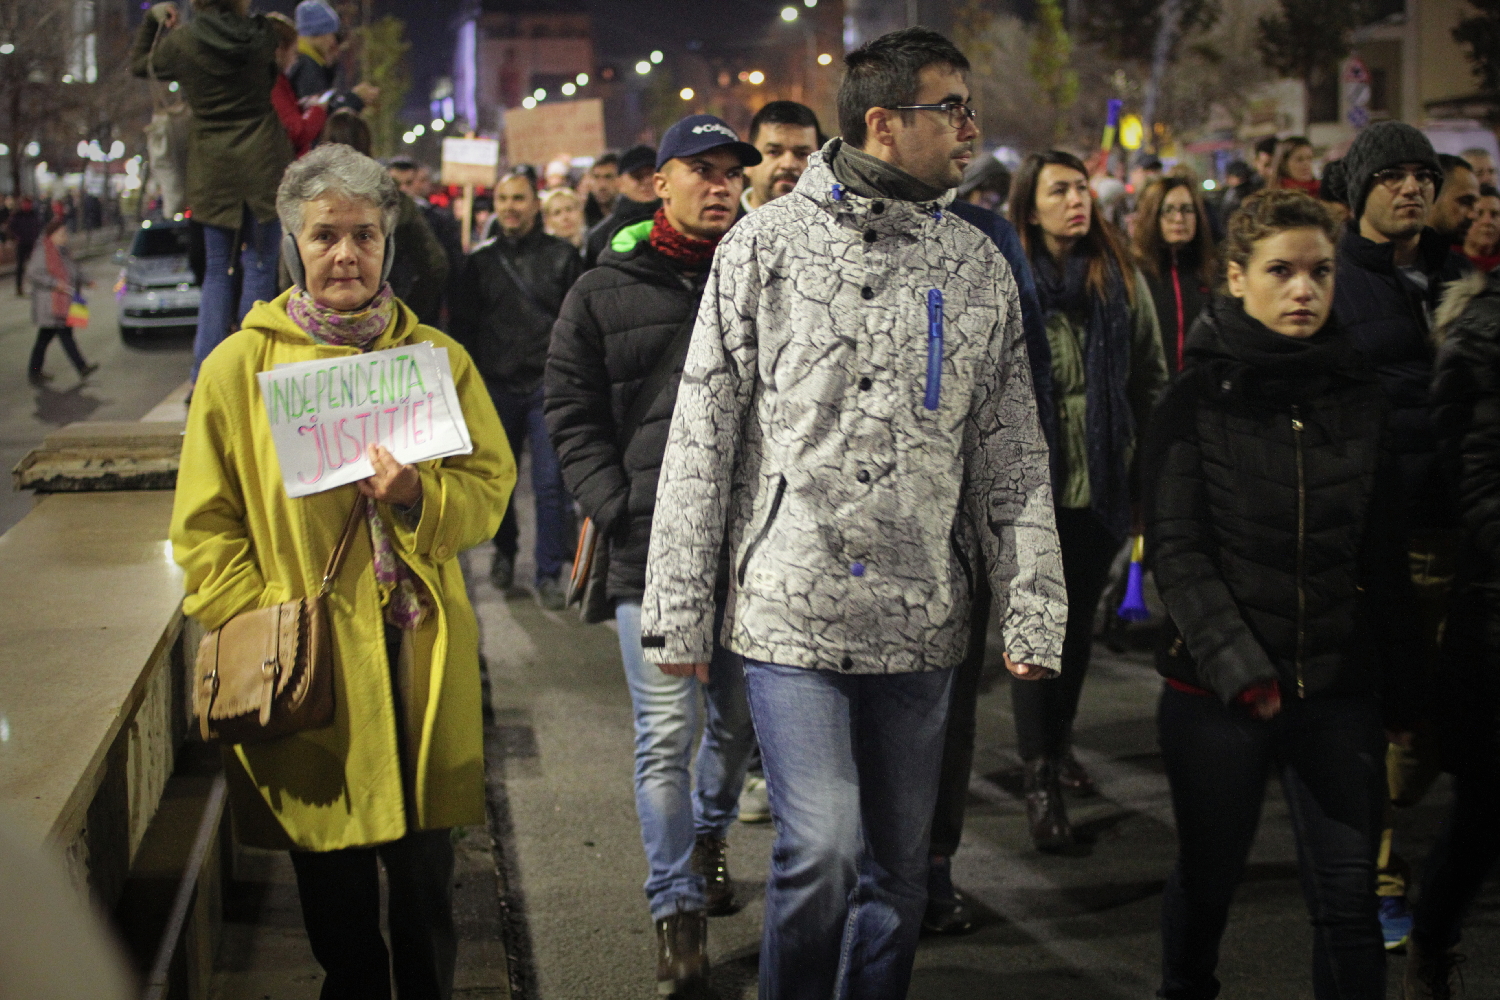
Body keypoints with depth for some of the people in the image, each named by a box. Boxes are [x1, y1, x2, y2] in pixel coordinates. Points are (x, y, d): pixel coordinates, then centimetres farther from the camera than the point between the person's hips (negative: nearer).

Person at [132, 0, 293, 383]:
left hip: (212, 169, 1)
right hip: (262, 162, -1)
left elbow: (140, 63, 16)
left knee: (217, 270, 9)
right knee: (258, 267, 3)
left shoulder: (181, 43, -3)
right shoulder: (261, 36, -3)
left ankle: (204, 376, 4)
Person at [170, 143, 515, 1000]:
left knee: (426, 879, 9)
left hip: (422, 659, 1)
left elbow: (491, 489, 7)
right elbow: (206, 530, 2)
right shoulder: (240, 365, 0)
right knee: (334, 890, 8)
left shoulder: (437, 357, 6)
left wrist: (418, 495, -14)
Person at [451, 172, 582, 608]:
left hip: (548, 386, -2)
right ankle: (505, 551, 34)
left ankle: (549, 573, 2)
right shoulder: (481, 261, 9)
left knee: (550, 483, -7)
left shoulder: (562, 256, 4)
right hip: (497, 387, 2)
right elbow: (464, 327, 11)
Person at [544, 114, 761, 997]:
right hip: (650, 550, -2)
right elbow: (574, 419, 6)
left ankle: (710, 830, 42)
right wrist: (620, 512, -6)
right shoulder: (604, 294, 6)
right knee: (667, 734, -4)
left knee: (739, 719, 14)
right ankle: (678, 907, 8)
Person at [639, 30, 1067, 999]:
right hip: (790, 607, -4)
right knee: (822, 852, -11)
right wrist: (679, 610, -4)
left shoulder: (978, 265, 8)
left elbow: (1012, 453, 10)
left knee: (900, 865, 11)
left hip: (921, 622, 4)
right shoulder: (767, 243, -2)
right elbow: (703, 435, -1)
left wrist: (1035, 611, 2)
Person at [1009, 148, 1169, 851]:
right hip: (1035, 483, -4)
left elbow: (1151, 379, 11)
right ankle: (1040, 779, 3)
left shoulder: (1122, 281, 5)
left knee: (1081, 619, 15)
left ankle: (1058, 743, 33)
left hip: (1104, 480, 4)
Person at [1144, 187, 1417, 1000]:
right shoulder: (1197, 401, -4)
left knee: (1349, 898, 0)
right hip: (1215, 690, -2)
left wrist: (1398, 682, 8)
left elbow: (1384, 553, 10)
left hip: (1339, 690, 2)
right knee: (1206, 881, 13)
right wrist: (1237, 665, -19)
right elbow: (1174, 550, -9)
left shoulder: (1359, 398, 6)